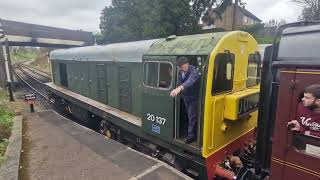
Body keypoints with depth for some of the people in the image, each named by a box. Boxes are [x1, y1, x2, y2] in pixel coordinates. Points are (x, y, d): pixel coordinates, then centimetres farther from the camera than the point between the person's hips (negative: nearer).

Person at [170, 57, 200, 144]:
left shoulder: (194, 72, -31)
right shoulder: (180, 72, -6)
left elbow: (190, 81, -52)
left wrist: (179, 88, -68)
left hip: (194, 97, -7)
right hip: (185, 97, 7)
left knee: (192, 117, -2)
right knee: (190, 116, 18)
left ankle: (191, 135, 12)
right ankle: (193, 132, 35)